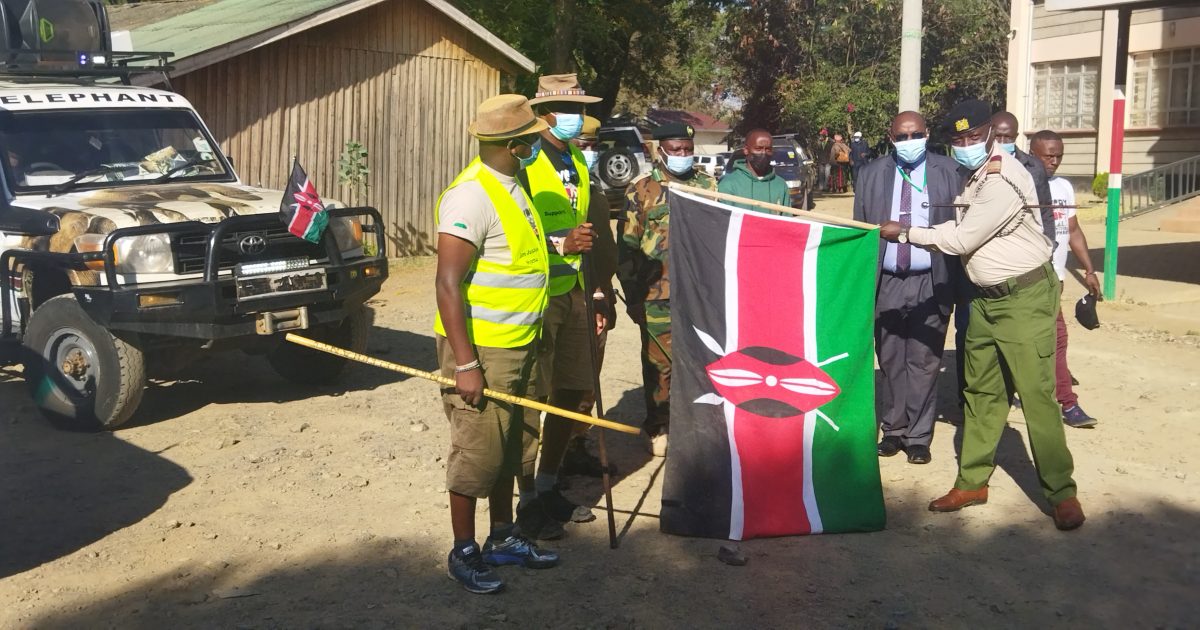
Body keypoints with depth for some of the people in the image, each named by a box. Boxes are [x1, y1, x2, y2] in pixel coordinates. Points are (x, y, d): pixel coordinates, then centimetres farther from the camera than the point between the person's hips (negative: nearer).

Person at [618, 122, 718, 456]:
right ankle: (658, 428, 19)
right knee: (659, 363, 4)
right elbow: (627, 245, -1)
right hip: (658, 295, -2)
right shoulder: (642, 190, 0)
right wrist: (632, 295, -4)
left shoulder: (708, 185, 10)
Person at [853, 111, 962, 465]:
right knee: (891, 361, 9)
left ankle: (918, 437, 11)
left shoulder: (949, 172, 2)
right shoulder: (871, 174, 7)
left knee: (924, 362, 2)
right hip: (886, 282, 2)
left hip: (930, 283, -2)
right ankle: (893, 430, 21)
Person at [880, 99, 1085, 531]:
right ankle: (972, 481, 22)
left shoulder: (1004, 182, -21)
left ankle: (1062, 492, 3)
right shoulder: (977, 175, 8)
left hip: (1024, 299, -9)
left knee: (1036, 395, -7)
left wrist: (905, 233, -11)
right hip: (986, 298, 9)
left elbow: (961, 239, -20)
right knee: (981, 392, 13)